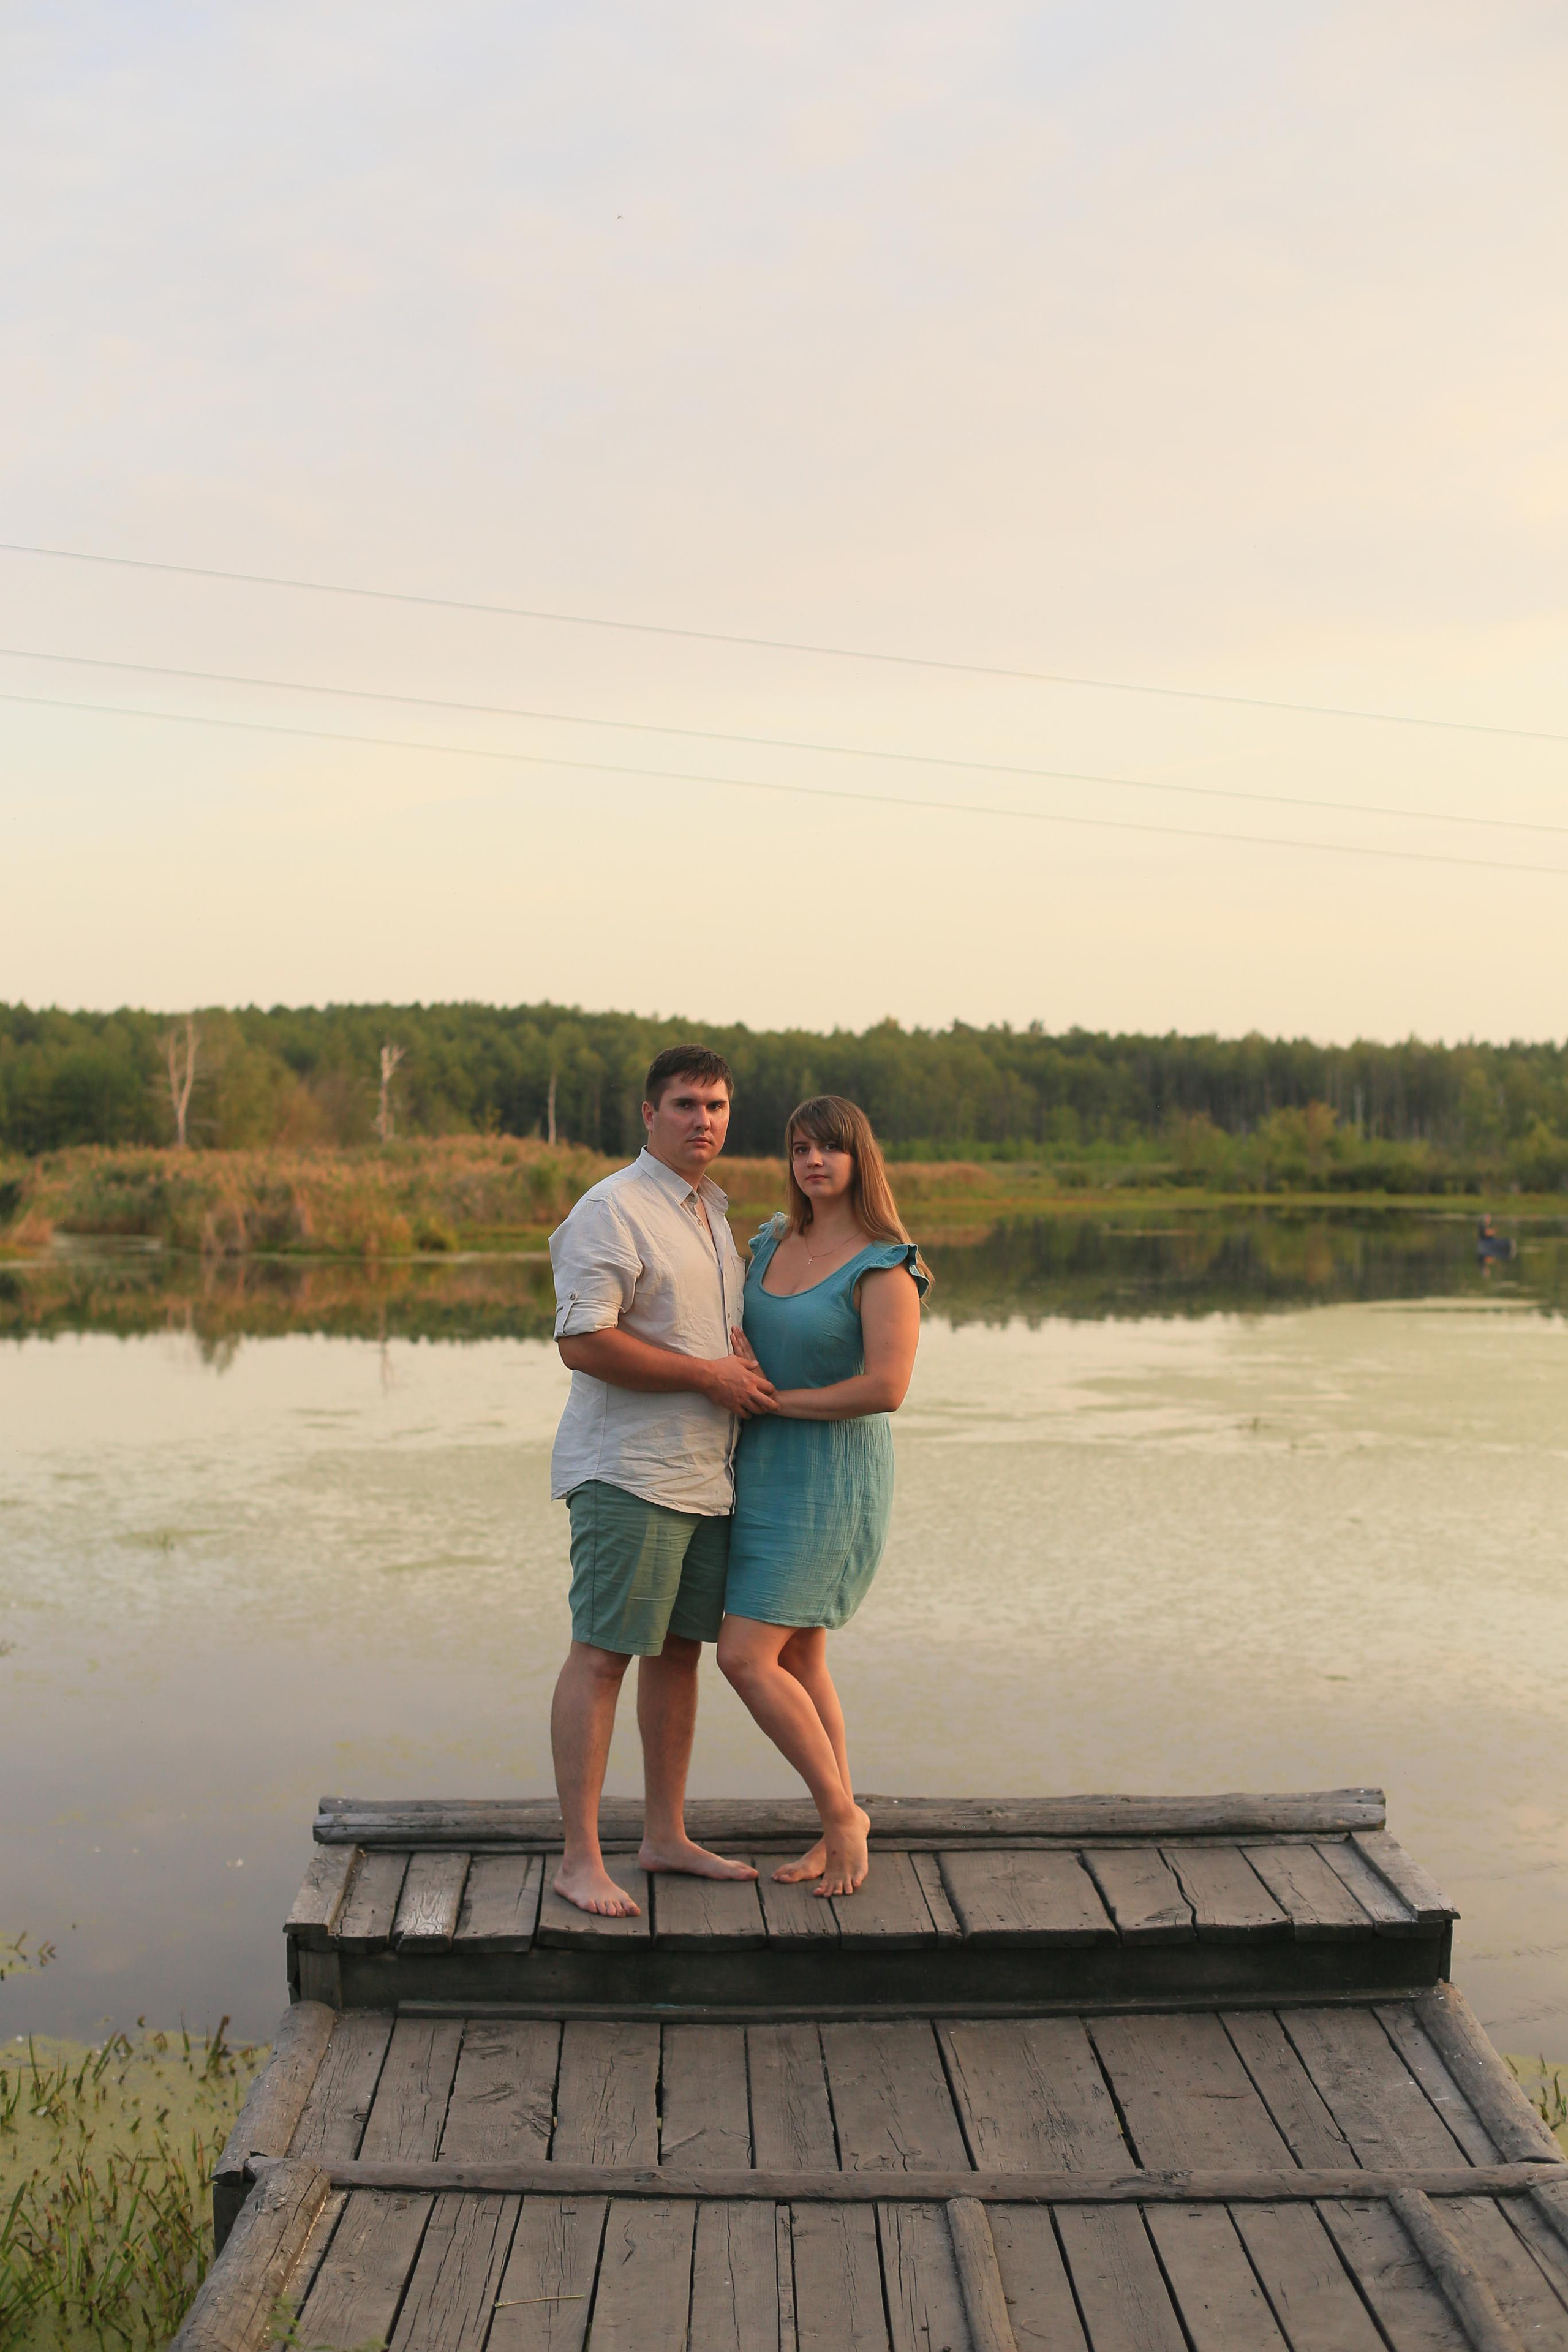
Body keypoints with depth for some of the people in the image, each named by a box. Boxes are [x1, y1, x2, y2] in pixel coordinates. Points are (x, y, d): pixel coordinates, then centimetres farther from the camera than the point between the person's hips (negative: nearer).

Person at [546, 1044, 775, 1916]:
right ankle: (581, 1859, -3)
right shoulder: (613, 1210, -12)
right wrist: (709, 1374, -16)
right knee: (602, 1654, -7)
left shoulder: (714, 1211, 17)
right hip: (627, 1473, -9)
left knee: (680, 1648, 13)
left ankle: (666, 1835, 23)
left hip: (705, 1474, 9)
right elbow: (583, 1343, -20)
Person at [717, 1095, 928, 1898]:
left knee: (745, 1657, -12)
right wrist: (730, 1344, -7)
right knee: (798, 1660, 11)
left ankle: (841, 1812, 5)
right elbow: (745, 1334, 18)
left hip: (829, 1478, -8)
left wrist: (777, 1399, -15)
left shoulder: (885, 1267, -15)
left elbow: (886, 1387, -23)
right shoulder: (772, 1243, 8)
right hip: (764, 1471, 8)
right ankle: (837, 1831, 22)